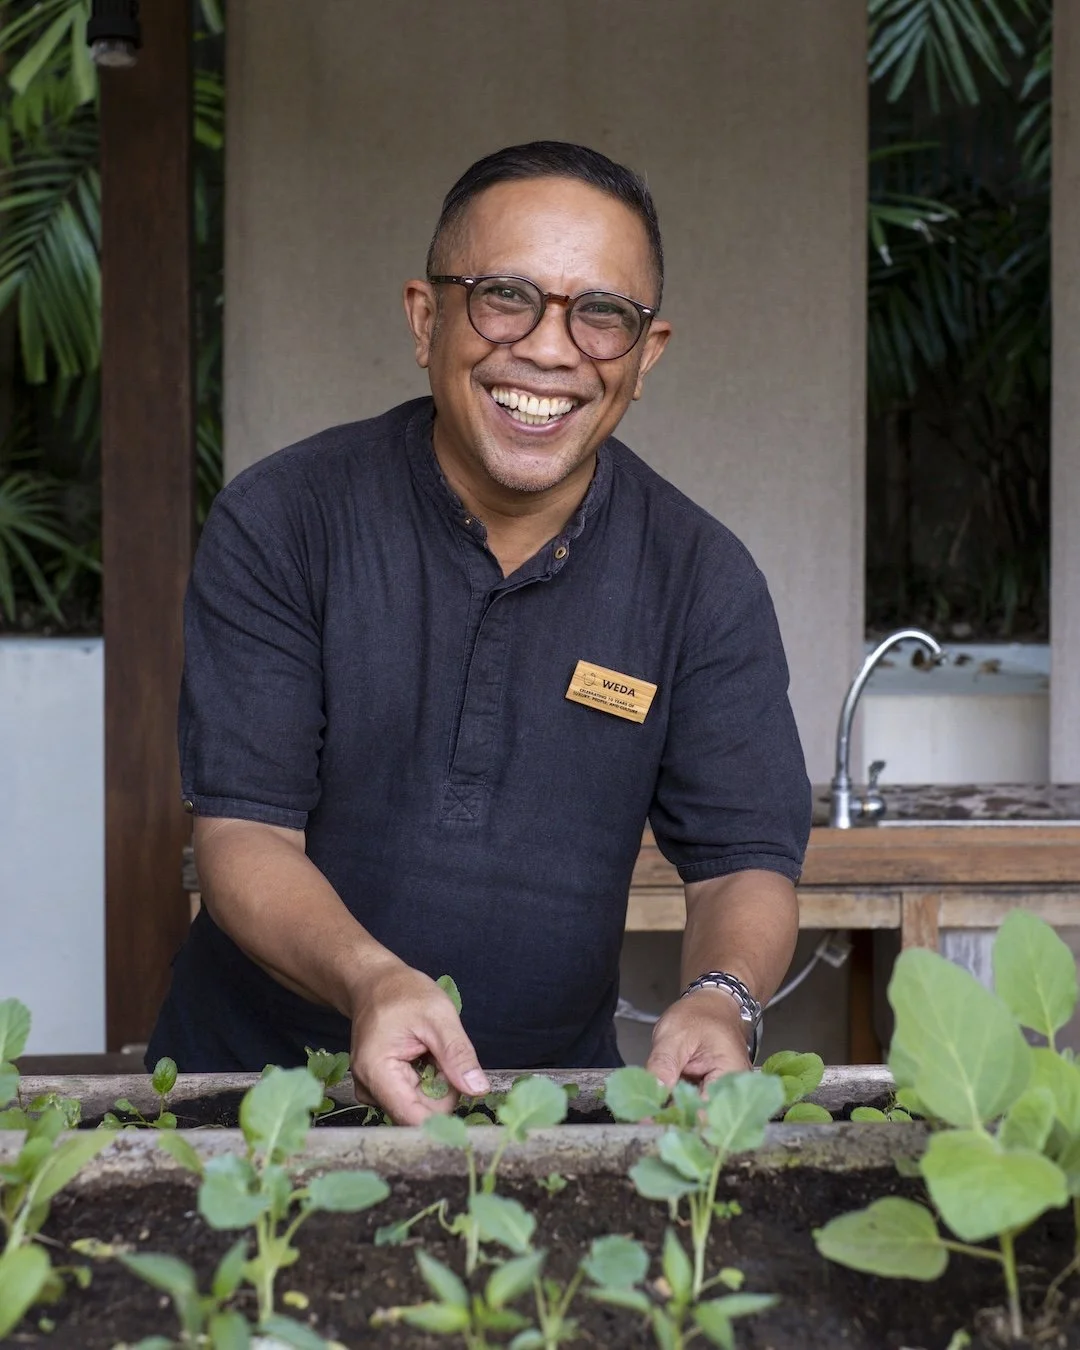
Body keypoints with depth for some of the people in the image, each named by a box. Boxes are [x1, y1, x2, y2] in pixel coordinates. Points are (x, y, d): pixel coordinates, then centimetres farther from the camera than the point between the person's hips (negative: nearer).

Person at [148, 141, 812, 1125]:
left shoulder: (704, 581, 0)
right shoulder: (280, 524, -5)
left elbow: (743, 860, -1)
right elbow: (244, 831, -9)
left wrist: (721, 998, -24)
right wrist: (369, 980, -29)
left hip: (554, 1097, 1)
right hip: (251, 1073, -1)